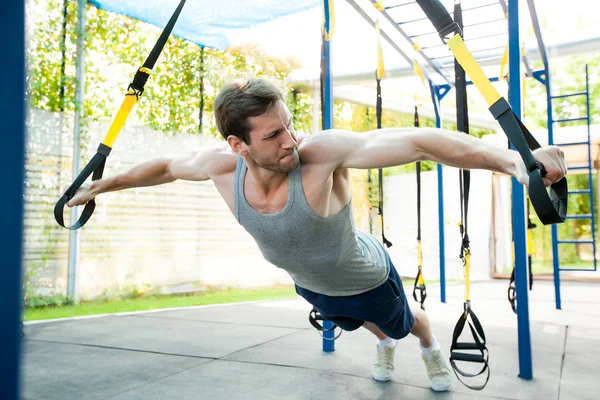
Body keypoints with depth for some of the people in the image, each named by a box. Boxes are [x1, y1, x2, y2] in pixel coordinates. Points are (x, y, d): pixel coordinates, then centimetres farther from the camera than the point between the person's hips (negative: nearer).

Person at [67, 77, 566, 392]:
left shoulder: (322, 153, -43)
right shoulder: (222, 163, -28)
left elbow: (415, 141, -51)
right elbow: (166, 166, -8)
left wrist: (510, 158, -62)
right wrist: (102, 184, 4)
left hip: (367, 279, -4)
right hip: (310, 285, 4)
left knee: (404, 321, 31)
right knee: (364, 323, 38)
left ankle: (431, 348, 68)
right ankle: (385, 345, 74)